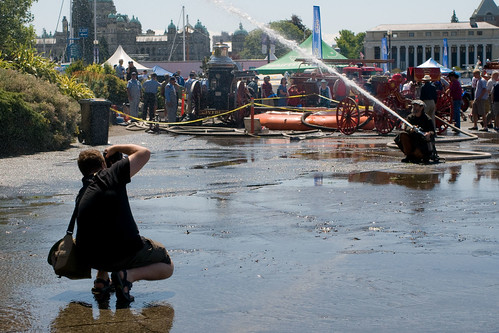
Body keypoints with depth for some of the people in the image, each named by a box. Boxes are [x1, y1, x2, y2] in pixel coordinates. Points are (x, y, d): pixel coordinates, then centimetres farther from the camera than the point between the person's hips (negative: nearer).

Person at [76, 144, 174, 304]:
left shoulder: (81, 196, 10)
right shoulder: (110, 175, -5)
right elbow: (144, 152, 2)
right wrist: (116, 148, 17)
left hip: (93, 260, 6)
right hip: (126, 253, -6)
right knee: (167, 267, 19)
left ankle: (101, 279, 23)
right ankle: (128, 275, -9)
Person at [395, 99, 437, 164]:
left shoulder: (427, 119, -7)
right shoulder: (410, 117, 4)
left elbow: (433, 132, -14)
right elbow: (407, 130, -9)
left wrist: (429, 134, -38)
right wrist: (411, 130, -33)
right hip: (413, 139, 4)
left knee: (417, 152, -34)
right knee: (403, 135, -22)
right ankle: (409, 155, -10)